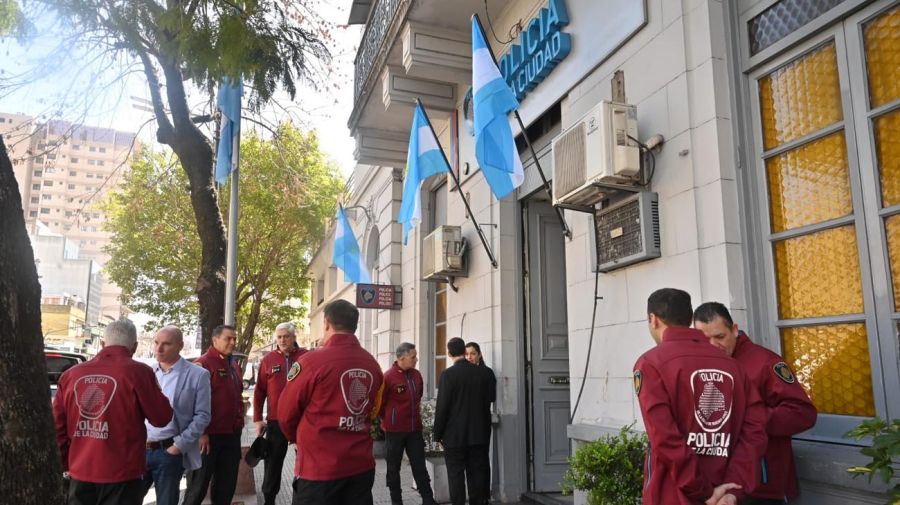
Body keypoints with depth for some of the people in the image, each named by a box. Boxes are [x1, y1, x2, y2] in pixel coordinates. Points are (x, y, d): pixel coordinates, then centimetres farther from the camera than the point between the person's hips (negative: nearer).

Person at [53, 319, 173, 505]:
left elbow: (57, 426, 8)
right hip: (121, 476, -4)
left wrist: (66, 464, 19)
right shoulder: (138, 372, -12)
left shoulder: (71, 374, 3)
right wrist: (155, 391, 10)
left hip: (80, 474, 4)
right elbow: (161, 418, -7)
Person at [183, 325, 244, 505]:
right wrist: (201, 433, -20)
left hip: (232, 435, 8)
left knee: (227, 484, 15)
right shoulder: (203, 364, -12)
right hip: (209, 436, -8)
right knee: (198, 486, 5)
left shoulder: (234, 365, 14)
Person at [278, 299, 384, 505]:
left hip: (320, 467, -5)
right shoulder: (373, 364, 3)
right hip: (362, 465, 5)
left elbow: (286, 414, -4)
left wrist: (297, 438, 15)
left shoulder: (312, 361, -13)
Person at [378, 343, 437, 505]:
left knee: (420, 466, 7)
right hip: (394, 430, -4)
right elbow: (379, 403, -6)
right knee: (394, 467, 9)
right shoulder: (388, 376, -15)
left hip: (415, 429, 5)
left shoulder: (416, 375, 3)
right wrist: (389, 421, 4)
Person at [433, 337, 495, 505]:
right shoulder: (483, 372, 0)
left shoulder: (448, 374, -13)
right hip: (478, 433, 4)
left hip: (454, 435, -4)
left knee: (456, 475, 4)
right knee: (477, 474, 12)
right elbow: (488, 401, 6)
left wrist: (438, 434, -2)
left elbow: (442, 407, -13)